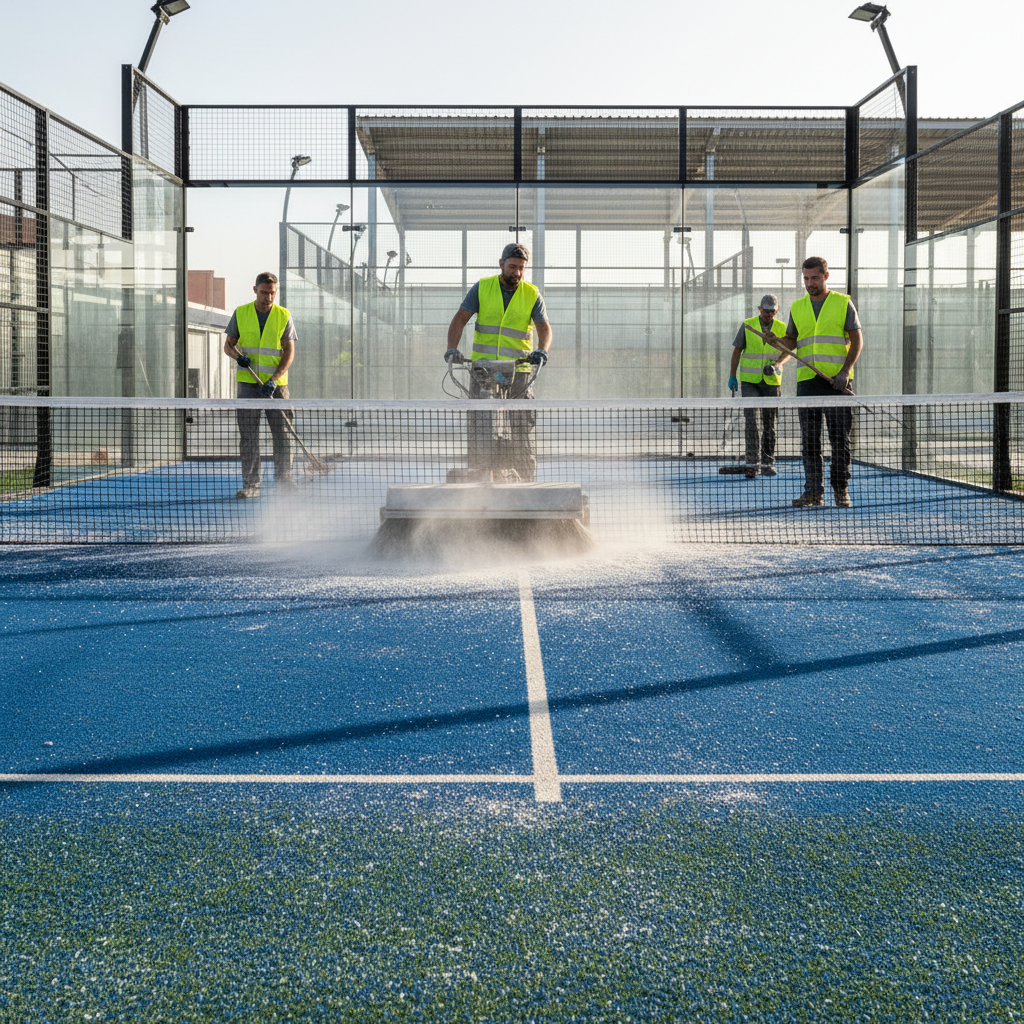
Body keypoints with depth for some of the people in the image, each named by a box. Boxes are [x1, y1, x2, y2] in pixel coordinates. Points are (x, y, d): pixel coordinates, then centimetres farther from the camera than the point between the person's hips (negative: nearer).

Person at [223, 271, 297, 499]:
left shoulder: (284, 316, 2)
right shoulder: (240, 313, 5)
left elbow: (289, 352, -2)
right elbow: (228, 344, 12)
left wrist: (274, 380, -14)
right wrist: (238, 356, -12)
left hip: (276, 384, 0)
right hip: (248, 383, 1)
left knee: (282, 434, -2)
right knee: (248, 436, -1)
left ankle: (283, 484, 7)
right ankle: (250, 485, 3)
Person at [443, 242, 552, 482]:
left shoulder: (532, 295, 7)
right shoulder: (482, 288, 6)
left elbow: (544, 328, -1)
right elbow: (460, 319, 1)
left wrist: (542, 350, -23)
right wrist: (452, 349, -16)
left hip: (519, 369, 0)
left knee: (522, 431, -3)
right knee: (481, 430, -7)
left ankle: (527, 482, 3)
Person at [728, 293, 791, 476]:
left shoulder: (782, 328, 3)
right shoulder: (747, 325, 0)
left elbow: (787, 353, 3)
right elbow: (737, 351, 5)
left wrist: (776, 365, -18)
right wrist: (732, 376, 0)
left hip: (772, 381, 2)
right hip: (749, 381, -2)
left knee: (770, 423, 5)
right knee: (751, 420, -12)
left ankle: (767, 463, 14)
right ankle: (753, 463, -11)